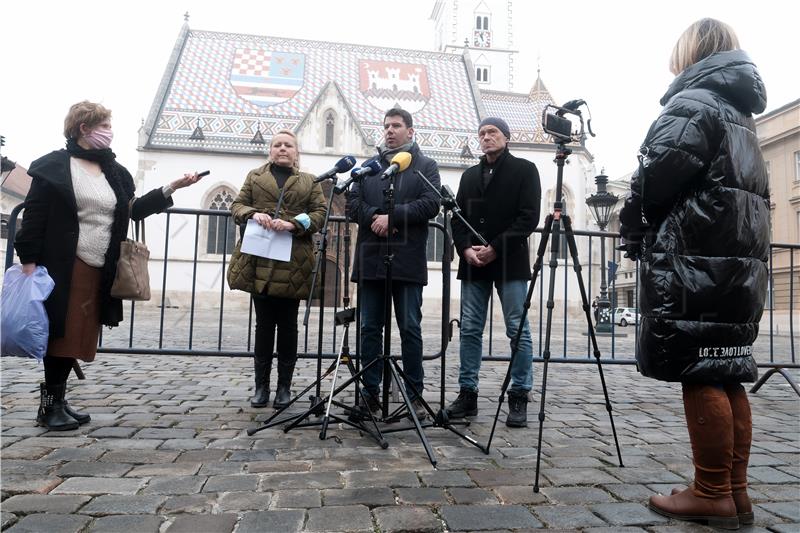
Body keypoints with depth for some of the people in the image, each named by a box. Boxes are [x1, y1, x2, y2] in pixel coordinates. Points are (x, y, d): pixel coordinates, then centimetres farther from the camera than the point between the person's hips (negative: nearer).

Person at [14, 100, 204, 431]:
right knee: (62, 333, -2)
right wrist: (29, 261, -12)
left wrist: (171, 188, 9)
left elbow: (132, 211, 15)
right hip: (63, 268, -6)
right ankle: (49, 406, 11)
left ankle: (57, 401, 21)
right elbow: (34, 217, -6)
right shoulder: (53, 166, -3)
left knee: (80, 336, 9)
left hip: (99, 270, 6)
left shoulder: (114, 171, 15)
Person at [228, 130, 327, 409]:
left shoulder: (309, 181, 14)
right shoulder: (255, 176, 18)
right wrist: (253, 214, -12)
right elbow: (237, 205, 11)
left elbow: (320, 213, 3)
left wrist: (294, 224, -14)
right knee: (264, 324, 4)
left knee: (287, 325, 4)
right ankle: (261, 385, 13)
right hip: (260, 261, 1)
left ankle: (284, 386, 13)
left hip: (292, 263, -1)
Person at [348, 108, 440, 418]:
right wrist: (375, 218, -11)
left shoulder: (426, 166, 9)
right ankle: (370, 393, 15)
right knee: (370, 328, 6)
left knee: (410, 329, 1)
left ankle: (415, 395, 10)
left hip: (407, 259, -3)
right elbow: (353, 202, 8)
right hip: (370, 258, 3)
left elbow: (431, 204, -5)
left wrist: (392, 216, -13)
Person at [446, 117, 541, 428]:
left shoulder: (524, 170, 4)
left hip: (510, 263, -4)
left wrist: (496, 248, -14)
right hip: (473, 264, 5)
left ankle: (519, 398, 7)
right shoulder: (469, 175, 19)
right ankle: (467, 395, 12)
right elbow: (457, 216, 13)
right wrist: (466, 249, -6)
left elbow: (529, 217, -6)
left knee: (518, 331, -2)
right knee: (470, 330, 4)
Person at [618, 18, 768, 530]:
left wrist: (633, 233, 3)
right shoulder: (742, 115, 25)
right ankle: (735, 490, 14)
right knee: (728, 375, 8)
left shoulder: (691, 103, -4)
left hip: (695, 260, -9)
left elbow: (656, 177, -14)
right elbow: (756, 193, 23)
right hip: (741, 262, 9)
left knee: (700, 373, -5)